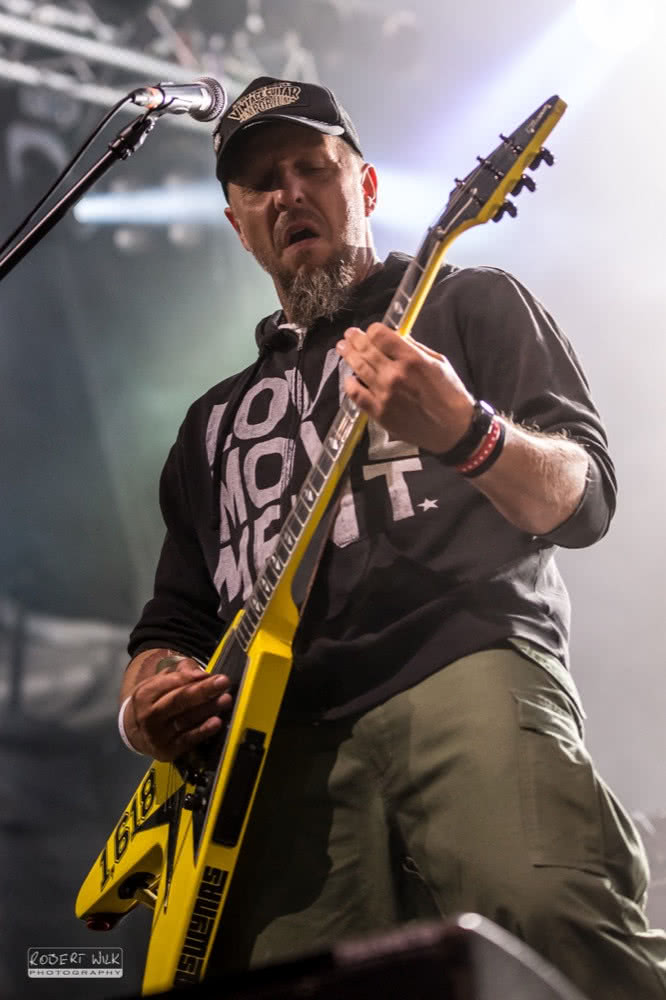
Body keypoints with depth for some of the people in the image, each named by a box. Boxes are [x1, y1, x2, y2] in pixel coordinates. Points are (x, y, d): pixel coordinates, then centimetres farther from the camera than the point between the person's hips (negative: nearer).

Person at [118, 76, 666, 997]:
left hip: (464, 660, -3)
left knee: (551, 911, -32)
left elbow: (584, 502, 5)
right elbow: (175, 621, 31)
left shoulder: (467, 306, 19)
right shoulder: (216, 421, 32)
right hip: (280, 737, 4)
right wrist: (148, 703, 7)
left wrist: (464, 434, -16)